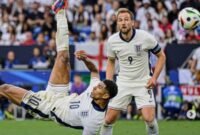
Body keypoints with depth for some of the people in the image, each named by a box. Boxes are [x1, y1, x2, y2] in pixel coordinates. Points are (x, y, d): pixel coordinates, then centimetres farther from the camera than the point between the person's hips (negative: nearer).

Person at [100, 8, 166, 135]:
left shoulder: (145, 37, -15)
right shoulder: (112, 41, -6)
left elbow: (161, 56, -1)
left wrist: (154, 77, -12)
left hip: (143, 83, -3)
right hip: (122, 83, 3)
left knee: (149, 118, -18)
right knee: (109, 119, -1)